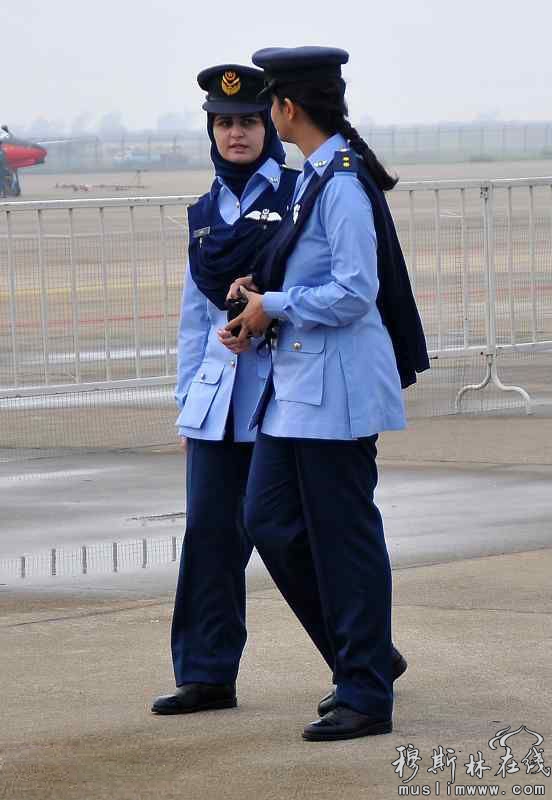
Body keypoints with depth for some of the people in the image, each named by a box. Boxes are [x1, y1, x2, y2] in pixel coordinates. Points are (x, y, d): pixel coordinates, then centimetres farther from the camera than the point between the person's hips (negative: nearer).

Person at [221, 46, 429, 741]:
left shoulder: (343, 182, -17)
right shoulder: (315, 176, 13)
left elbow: (354, 292, -22)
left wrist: (273, 308, -12)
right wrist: (263, 289, 8)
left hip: (337, 386, -10)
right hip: (296, 383, 10)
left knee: (344, 536, -3)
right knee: (270, 520, 10)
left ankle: (366, 697, 5)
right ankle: (363, 656, 20)